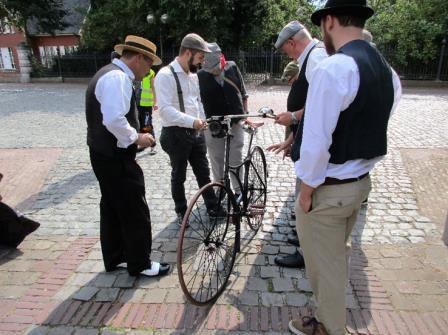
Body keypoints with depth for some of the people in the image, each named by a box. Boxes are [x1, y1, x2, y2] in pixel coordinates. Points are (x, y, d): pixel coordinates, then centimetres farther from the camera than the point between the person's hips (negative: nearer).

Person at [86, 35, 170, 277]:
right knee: (135, 212, 2)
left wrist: (134, 136, 10)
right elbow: (114, 120, -31)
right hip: (115, 157, -11)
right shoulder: (117, 77, -19)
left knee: (112, 207, 19)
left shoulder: (110, 74, 14)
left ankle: (115, 258, 35)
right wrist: (136, 138, -16)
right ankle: (140, 264, 19)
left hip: (105, 154, 11)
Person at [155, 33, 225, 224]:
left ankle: (213, 207, 29)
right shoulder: (165, 75, -16)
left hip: (196, 132, 7)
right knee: (179, 176, 9)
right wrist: (192, 121, -34)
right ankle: (181, 212, 27)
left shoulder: (193, 75, 10)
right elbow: (165, 109, -25)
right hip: (176, 134, -7)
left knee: (203, 172, 15)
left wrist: (201, 122, 10)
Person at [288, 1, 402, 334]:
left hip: (328, 189, -8)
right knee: (339, 253, 27)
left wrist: (307, 188, -12)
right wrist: (361, 167, 16)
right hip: (361, 181, 9)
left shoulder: (332, 68, -23)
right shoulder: (387, 70, 4)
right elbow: (373, 129, 8)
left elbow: (317, 140, -24)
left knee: (324, 263, 13)